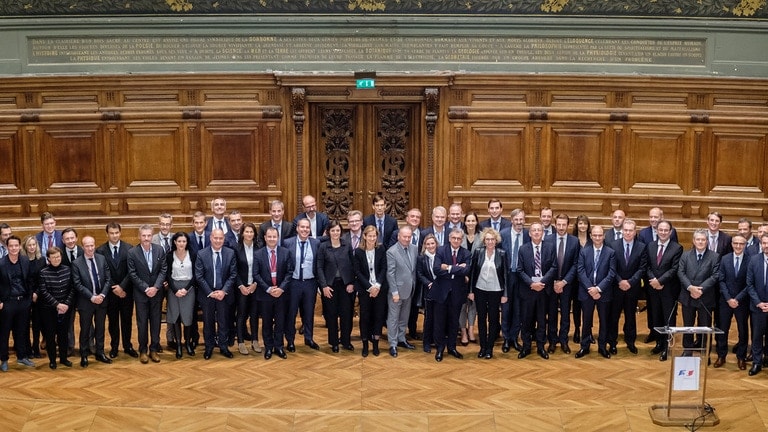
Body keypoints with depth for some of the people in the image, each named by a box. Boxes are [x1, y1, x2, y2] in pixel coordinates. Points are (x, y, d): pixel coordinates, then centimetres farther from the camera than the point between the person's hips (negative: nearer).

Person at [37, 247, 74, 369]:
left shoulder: (67, 270, 0)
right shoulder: (43, 272, -7)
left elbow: (72, 289, 1)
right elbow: (43, 292, -11)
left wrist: (67, 304, -10)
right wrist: (57, 304, -16)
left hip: (65, 308, 2)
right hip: (49, 309, -2)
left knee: (63, 334, 9)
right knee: (50, 335, 6)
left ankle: (63, 358, 22)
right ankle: (52, 360, 17)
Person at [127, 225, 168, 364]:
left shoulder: (159, 250, -2)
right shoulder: (132, 253, -9)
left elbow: (163, 270, -2)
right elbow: (132, 274, -8)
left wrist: (156, 287, -13)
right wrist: (146, 289, -13)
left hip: (156, 292, 2)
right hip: (141, 293, -2)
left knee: (156, 321, 7)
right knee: (142, 322, 5)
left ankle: (154, 349, 17)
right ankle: (143, 350, 15)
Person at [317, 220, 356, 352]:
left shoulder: (347, 246, 2)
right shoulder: (323, 247, -2)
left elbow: (352, 265, 5)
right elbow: (319, 267, -2)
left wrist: (351, 283, -4)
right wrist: (324, 285, -9)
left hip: (345, 284, 1)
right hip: (330, 285, -1)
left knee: (347, 313, 2)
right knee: (331, 314, 5)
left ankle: (346, 341, 15)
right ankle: (334, 342, 16)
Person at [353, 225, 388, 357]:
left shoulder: (381, 249, -2)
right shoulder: (357, 252, -6)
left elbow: (384, 268, -2)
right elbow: (358, 272, -6)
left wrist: (378, 285, -13)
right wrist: (369, 287, -13)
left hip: (380, 288, 1)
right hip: (364, 289, -1)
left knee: (379, 315, 4)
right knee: (365, 316, 4)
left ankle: (375, 344, 16)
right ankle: (365, 345, 15)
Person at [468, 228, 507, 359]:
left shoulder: (502, 254, -5)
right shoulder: (477, 252, -3)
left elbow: (505, 274, -2)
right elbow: (472, 272, 1)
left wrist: (505, 294, -4)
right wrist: (471, 291, -1)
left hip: (495, 291, -1)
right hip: (480, 290, 1)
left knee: (493, 319, 5)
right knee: (481, 319, 9)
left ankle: (490, 348, 16)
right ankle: (482, 347, 19)